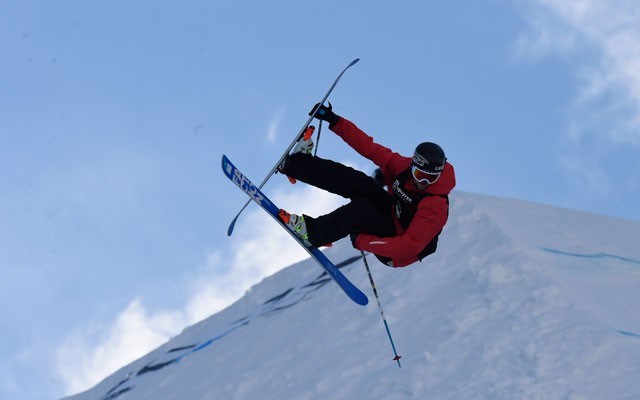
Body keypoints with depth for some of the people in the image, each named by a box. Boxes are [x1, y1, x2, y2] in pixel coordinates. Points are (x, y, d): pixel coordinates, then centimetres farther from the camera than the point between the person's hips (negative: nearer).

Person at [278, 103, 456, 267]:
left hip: (396, 253, -7)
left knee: (359, 208, -30)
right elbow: (371, 148, -7)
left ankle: (315, 234, -15)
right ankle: (298, 163, -6)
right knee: (359, 182, -13)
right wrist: (335, 121, -11)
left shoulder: (435, 207, -32)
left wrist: (362, 241, -34)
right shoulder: (404, 166, -13)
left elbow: (412, 245, -34)